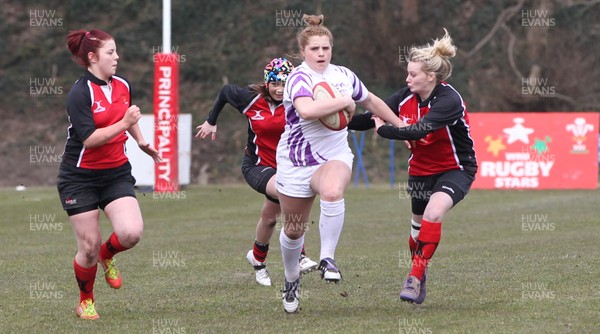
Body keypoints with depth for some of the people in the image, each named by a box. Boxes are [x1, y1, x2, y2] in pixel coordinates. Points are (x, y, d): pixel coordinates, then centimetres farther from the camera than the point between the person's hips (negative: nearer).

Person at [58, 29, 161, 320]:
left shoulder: (122, 85, 3)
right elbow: (89, 138, -24)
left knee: (131, 232, -18)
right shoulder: (79, 94, -17)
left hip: (116, 173, 5)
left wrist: (141, 142, 29)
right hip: (80, 178, -5)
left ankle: (107, 255, 17)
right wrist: (123, 124, -29)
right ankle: (85, 301, 23)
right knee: (89, 247, -2)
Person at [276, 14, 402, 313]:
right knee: (293, 231, 10)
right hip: (296, 162, -2)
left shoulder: (344, 75, 1)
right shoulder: (298, 79, -18)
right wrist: (343, 102, -27)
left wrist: (400, 126, 25)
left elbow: (371, 101, 20)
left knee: (332, 193, -35)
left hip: (334, 156, 2)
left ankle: (327, 259, -23)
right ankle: (291, 279, 37)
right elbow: (306, 110, -40)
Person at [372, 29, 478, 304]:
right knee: (418, 223, 16)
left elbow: (418, 131, -37)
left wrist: (383, 129, -28)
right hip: (421, 170, 7)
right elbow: (377, 114, 1)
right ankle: (418, 281, 37)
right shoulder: (406, 97, -7)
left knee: (433, 213, -30)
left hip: (455, 170, -7)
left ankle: (416, 276, -24)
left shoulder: (449, 101, -28)